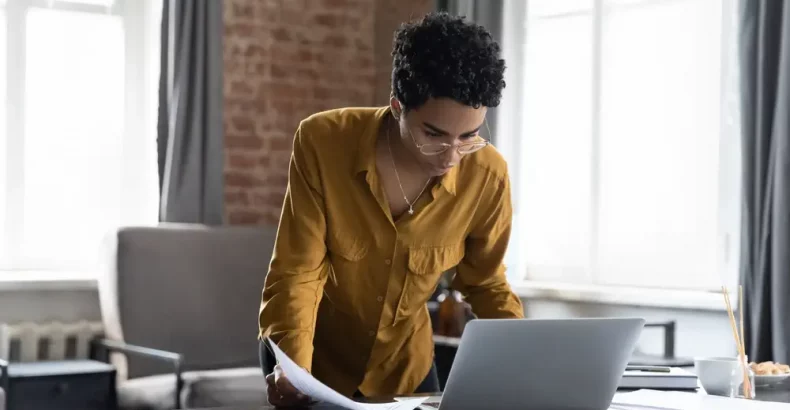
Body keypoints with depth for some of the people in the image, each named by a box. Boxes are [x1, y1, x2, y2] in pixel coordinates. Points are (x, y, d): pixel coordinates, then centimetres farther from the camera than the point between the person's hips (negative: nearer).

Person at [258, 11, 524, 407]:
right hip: (312, 354, -2)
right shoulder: (322, 143, -26)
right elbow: (297, 272, -23)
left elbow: (485, 283, -4)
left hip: (405, 364, 3)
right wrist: (294, 365, -38)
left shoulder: (487, 176, -20)